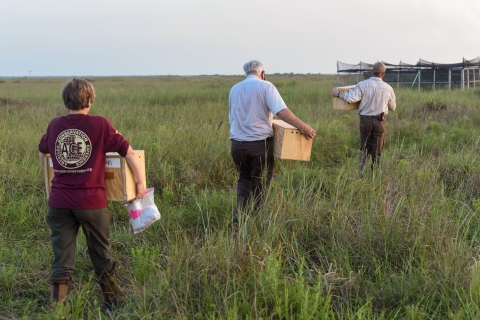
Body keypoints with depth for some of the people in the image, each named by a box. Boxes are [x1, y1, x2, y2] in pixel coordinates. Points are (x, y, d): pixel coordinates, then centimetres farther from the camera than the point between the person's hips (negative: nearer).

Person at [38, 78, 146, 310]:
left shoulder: (54, 125, 6)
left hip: (59, 202, 3)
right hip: (91, 201, -2)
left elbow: (42, 152, 25)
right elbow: (129, 153, -7)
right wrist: (140, 182, 4)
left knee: (61, 258, 8)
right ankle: (112, 300, 32)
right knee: (101, 254, 16)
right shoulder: (100, 125, -6)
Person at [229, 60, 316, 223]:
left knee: (244, 178, 21)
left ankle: (238, 214, 7)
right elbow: (281, 111, -19)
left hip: (237, 143, 4)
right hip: (260, 143, -4)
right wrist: (303, 127, -18)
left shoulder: (234, 89, 10)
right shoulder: (265, 87, -6)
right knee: (260, 183, 10)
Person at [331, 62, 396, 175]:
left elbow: (351, 98, -20)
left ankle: (360, 173, 9)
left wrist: (338, 94, -3)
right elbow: (393, 107, 12)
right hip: (379, 122, 0)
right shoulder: (388, 88, -1)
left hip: (365, 120, 0)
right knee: (377, 151, 11)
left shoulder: (363, 85, -9)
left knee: (364, 149, 13)